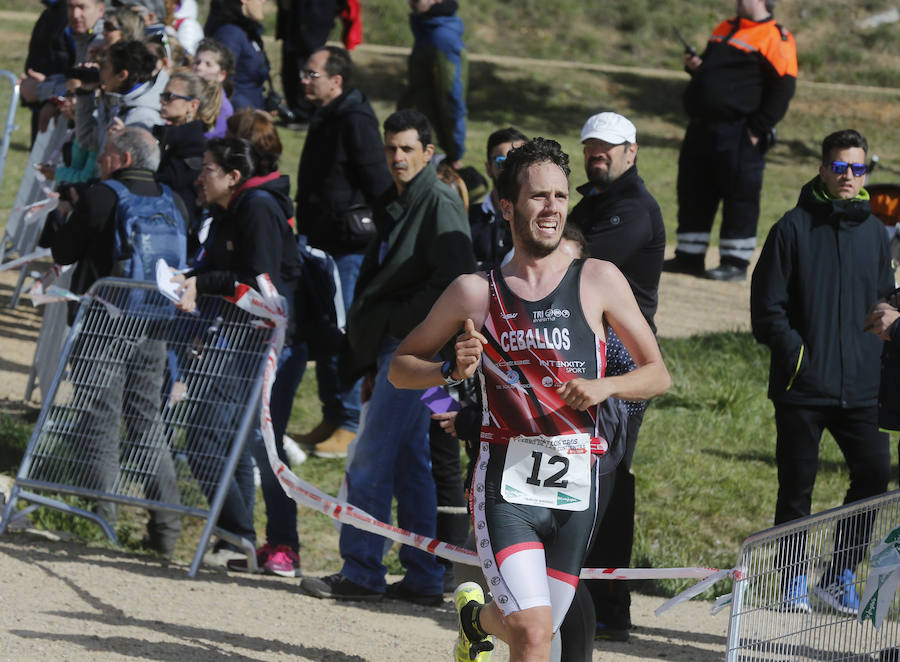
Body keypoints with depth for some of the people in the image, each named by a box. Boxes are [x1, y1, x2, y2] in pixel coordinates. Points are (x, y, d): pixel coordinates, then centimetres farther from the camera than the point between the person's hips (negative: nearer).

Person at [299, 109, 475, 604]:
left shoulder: (440, 204, -11)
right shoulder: (395, 205, 17)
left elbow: (454, 279, -19)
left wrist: (398, 321, -16)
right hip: (392, 347, 10)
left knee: (370, 463, -9)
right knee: (409, 464, 10)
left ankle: (361, 572, -5)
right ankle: (423, 578, 12)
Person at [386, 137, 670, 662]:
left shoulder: (599, 280, 4)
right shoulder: (475, 291, 3)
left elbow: (657, 374, 9)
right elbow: (401, 367, 12)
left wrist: (605, 386, -11)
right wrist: (453, 370, -9)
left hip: (577, 487, 2)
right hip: (508, 485, -2)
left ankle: (478, 615, 46)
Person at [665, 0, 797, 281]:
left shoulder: (775, 38, -7)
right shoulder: (725, 29, 19)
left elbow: (782, 87, -13)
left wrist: (758, 129, -17)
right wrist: (695, 66, 6)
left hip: (738, 134, -8)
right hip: (701, 129, 8)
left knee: (740, 197, -5)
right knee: (693, 194, 10)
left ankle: (736, 262, 1)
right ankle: (689, 257, 19)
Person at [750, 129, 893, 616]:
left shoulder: (873, 232, 12)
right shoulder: (794, 228, -1)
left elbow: (885, 300, 22)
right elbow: (766, 305, -3)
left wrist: (884, 344, 5)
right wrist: (794, 353, -12)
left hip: (861, 388, 3)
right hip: (802, 387, -3)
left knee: (874, 472, -7)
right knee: (796, 488, 2)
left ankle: (839, 574, 5)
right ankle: (793, 580, 14)